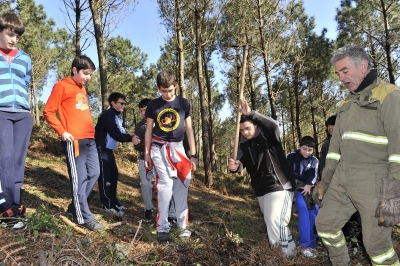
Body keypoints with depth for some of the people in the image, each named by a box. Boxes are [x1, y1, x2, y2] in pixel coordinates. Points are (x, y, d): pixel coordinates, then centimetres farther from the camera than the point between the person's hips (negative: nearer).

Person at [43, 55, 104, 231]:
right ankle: (84, 217, 7)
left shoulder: (82, 88, 19)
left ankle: (75, 206, 26)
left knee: (94, 173, 10)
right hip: (74, 140, -8)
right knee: (79, 178, -3)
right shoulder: (62, 86, -4)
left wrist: (90, 131, 16)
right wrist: (62, 132, -13)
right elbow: (48, 112, -7)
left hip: (89, 139, 8)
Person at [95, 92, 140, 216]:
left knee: (113, 174, 12)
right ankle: (108, 205, 0)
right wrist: (131, 138, -28)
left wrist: (131, 137, -8)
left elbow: (120, 132, 9)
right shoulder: (108, 115, -16)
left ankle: (113, 201, 21)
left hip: (108, 149, 10)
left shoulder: (117, 117, 15)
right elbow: (115, 134, -24)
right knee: (105, 176, -6)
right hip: (101, 148, -10)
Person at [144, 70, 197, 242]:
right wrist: (146, 154, 5)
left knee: (181, 185, 2)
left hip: (178, 148, 2)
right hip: (159, 148, -1)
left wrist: (193, 154, 1)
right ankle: (162, 227, -2)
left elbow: (189, 129, 4)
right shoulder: (153, 105, 1)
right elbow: (148, 130, 7)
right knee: (165, 184, -10)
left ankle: (183, 224, 13)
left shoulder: (184, 103, 2)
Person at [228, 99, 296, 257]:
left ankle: (289, 253, 2)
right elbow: (242, 164, -7)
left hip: (280, 186, -7)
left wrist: (251, 113, -46)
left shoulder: (268, 136, -12)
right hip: (260, 190, 7)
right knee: (270, 223, 19)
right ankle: (287, 249, 40)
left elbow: (274, 126, -35)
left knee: (276, 223, -18)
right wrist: (234, 166, -32)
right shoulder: (243, 144, 3)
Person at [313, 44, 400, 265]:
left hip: (374, 181, -7)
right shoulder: (346, 103, 16)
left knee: (376, 243, 0)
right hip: (342, 179, 8)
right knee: (325, 224, 13)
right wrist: (324, 181, 16)